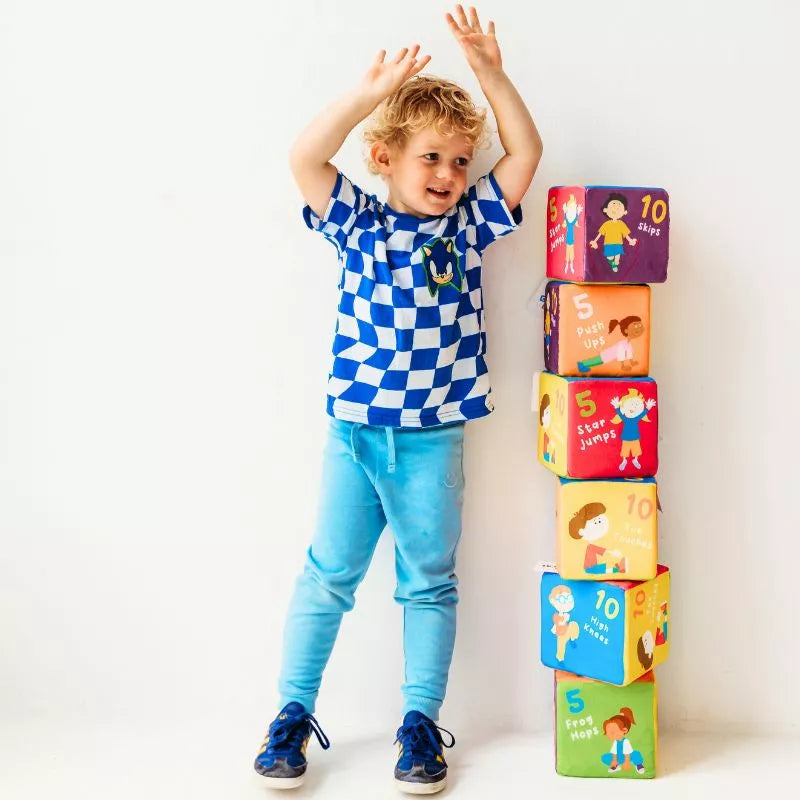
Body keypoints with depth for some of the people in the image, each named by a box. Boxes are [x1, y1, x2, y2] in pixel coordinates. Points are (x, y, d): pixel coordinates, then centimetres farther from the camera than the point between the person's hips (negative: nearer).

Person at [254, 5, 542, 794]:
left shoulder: (468, 225, 5)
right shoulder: (357, 222, 2)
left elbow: (526, 151, 0)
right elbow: (304, 157, -12)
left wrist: (489, 71, -8)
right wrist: (368, 94, -20)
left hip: (431, 440, 1)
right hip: (353, 433, -1)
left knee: (429, 582, 9)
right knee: (327, 575, 6)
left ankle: (420, 721, 22)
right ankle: (292, 713, 20)